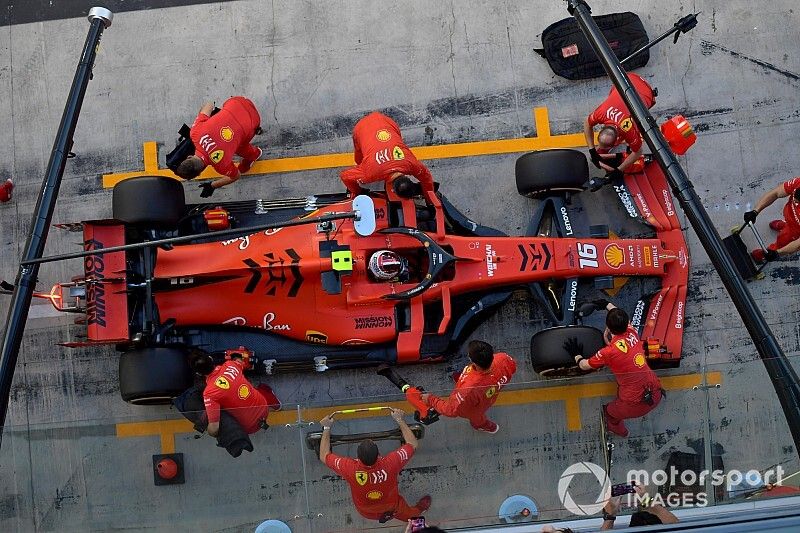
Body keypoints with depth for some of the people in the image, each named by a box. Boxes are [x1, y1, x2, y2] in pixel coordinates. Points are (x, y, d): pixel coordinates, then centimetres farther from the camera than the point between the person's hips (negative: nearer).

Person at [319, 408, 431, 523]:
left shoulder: (350, 469, -36)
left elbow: (324, 456, -16)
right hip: (392, 508, 2)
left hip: (365, 513, -2)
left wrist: (326, 428, -9)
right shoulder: (390, 464, -38)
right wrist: (399, 420, -10)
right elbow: (412, 444, -19)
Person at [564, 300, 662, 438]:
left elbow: (584, 365, 0)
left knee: (609, 411, 25)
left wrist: (576, 354, 21)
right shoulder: (632, 333, -4)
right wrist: (607, 304, 37)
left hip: (637, 404, -6)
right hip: (657, 394, 6)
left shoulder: (607, 353, -19)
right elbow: (622, 317, 21)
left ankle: (618, 430, 55)